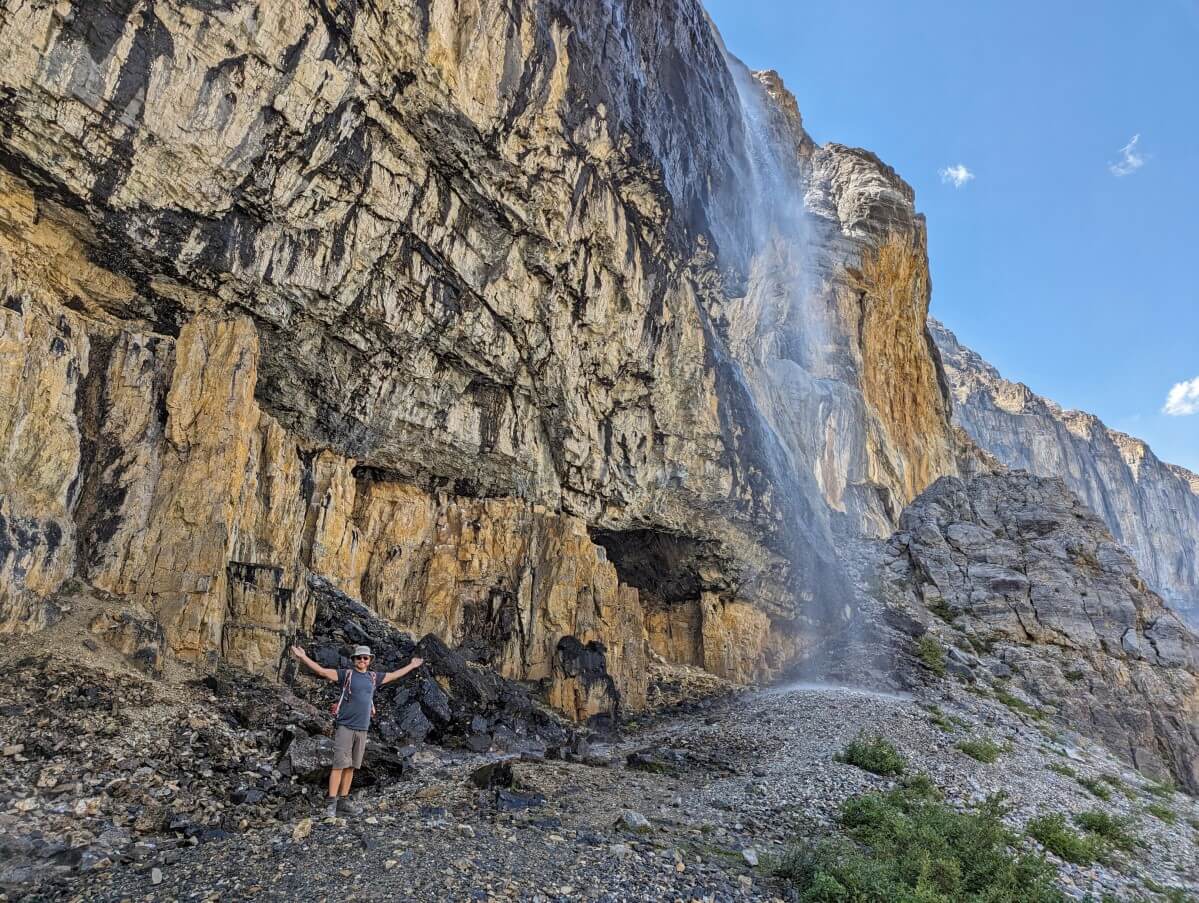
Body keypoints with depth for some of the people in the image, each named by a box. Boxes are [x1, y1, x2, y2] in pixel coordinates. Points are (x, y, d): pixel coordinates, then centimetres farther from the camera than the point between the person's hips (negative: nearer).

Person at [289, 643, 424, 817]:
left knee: (350, 766, 9)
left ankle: (343, 802, 15)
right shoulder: (346, 674, -2)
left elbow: (393, 675, 26)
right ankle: (331, 803, -2)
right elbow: (322, 671, -10)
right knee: (339, 764, -7)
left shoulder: (373, 677, 12)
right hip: (345, 727, -5)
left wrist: (412, 665, 35)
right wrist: (303, 658, -22)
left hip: (362, 729, 5)